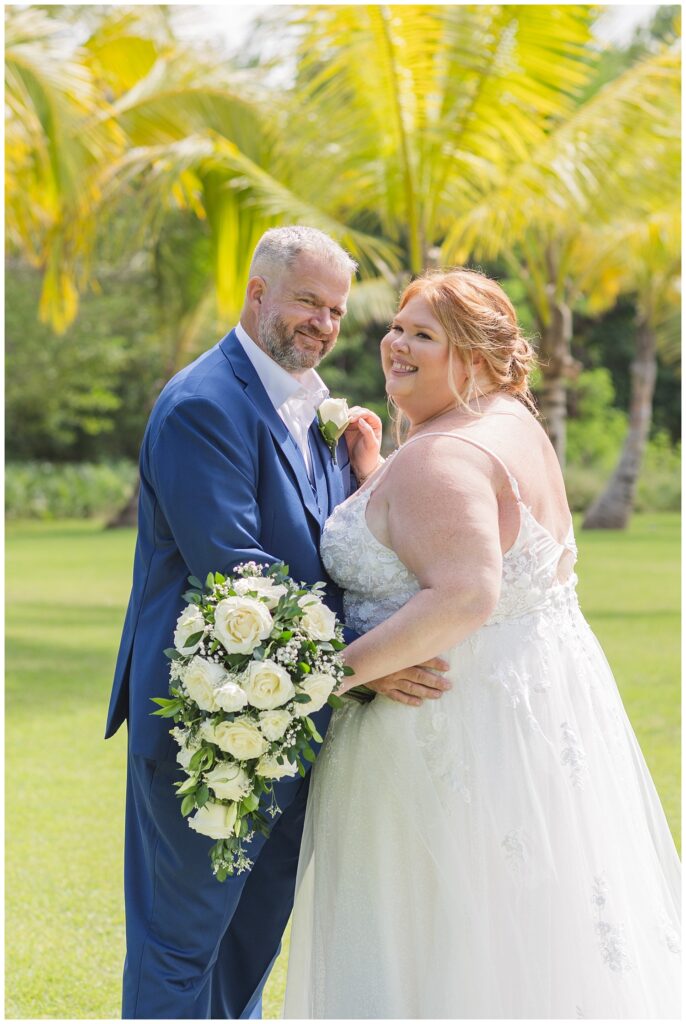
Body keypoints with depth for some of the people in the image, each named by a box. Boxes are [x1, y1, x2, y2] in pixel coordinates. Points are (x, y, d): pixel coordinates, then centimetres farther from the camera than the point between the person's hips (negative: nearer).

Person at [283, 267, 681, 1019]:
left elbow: (464, 597, -33)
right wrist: (368, 467, 14)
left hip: (469, 724, -10)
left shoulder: (438, 457, -20)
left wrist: (342, 669, -27)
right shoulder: (513, 423, 11)